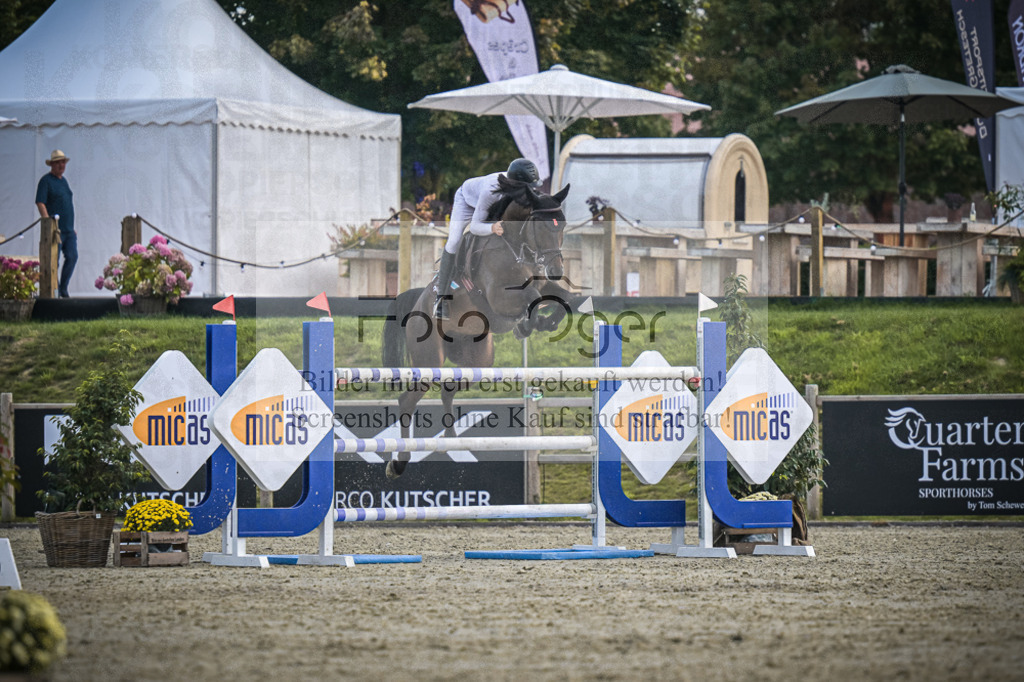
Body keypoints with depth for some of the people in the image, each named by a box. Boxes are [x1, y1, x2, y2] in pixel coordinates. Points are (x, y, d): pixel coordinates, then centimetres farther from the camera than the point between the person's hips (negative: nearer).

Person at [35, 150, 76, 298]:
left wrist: (72, 228, 23)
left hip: (68, 229, 7)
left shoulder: (63, 180, 18)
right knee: (53, 259, -5)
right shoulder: (46, 180, -6)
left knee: (72, 256, -4)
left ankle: (63, 287, 5)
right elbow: (40, 203, -15)